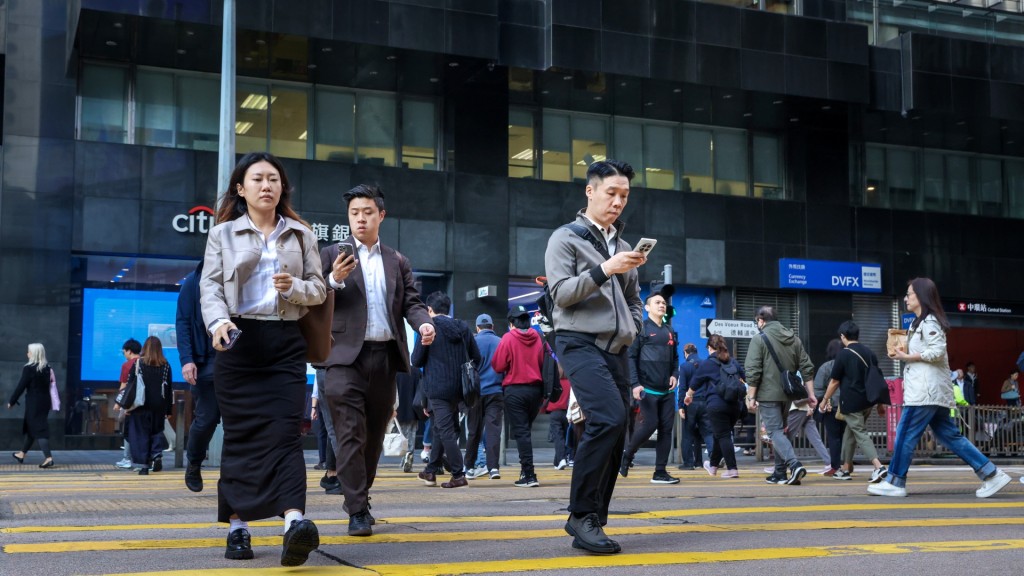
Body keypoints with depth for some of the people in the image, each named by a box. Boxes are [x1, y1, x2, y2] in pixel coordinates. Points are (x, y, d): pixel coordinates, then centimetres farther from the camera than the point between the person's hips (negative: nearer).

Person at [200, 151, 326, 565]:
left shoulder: (300, 234, 14)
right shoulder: (223, 233, 9)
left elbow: (319, 289, 12)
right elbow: (210, 286, -1)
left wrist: (294, 288, -10)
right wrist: (219, 321, -21)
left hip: (286, 343, 1)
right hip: (239, 341, -1)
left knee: (285, 430, -12)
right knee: (241, 434, 1)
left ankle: (294, 523, -27)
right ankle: (238, 528, 8)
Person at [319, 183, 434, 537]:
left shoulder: (398, 262, 16)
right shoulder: (332, 255, 7)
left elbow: (411, 302, 10)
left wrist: (423, 323, -11)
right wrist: (335, 280, -18)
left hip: (385, 356, 4)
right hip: (346, 356, -4)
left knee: (375, 435, 11)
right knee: (350, 434, -10)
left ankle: (361, 498, 26)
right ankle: (357, 511, -9)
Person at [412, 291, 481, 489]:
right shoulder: (463, 327, 7)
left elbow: (416, 360, -7)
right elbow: (476, 358, 9)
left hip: (437, 387, -6)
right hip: (458, 387, 6)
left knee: (446, 431, -3)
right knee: (442, 429, 17)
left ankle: (458, 475, -6)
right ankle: (431, 470, 25)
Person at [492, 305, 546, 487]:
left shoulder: (508, 338, -8)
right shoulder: (538, 338, 2)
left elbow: (497, 365, -7)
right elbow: (544, 363, 3)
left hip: (515, 390, -4)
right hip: (536, 388, 4)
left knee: (520, 432, -1)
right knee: (526, 429, 19)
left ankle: (529, 474, -6)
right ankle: (526, 470, 19)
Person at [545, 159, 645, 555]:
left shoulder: (623, 247, 22)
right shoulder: (566, 238, 3)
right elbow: (561, 292, -10)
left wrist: (633, 326, 9)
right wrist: (604, 270, -20)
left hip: (616, 350, 7)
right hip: (580, 344, -7)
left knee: (613, 435, 2)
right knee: (608, 419, -25)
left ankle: (591, 524, 10)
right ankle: (581, 514, -16)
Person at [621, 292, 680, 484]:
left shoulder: (669, 331, 16)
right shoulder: (642, 328, -3)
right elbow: (631, 357, -8)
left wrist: (675, 375, 3)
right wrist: (635, 384, -16)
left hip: (667, 390, 6)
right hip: (647, 388, -6)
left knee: (666, 429, 2)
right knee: (650, 425, -11)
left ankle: (660, 472, 6)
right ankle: (627, 456, 13)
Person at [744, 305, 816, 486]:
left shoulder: (759, 340, -7)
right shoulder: (793, 339, 11)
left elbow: (753, 372, -13)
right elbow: (807, 368, 9)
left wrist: (751, 397, -10)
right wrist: (811, 394, 11)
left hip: (768, 395, -6)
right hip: (787, 395, 6)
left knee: (775, 432, -6)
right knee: (780, 430, 16)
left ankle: (794, 465, -25)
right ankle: (780, 474, 18)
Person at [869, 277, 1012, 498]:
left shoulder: (929, 322, -10)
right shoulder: (919, 323, 21)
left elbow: (937, 352, -21)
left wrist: (907, 357, -15)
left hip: (927, 391, -10)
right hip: (927, 389, 10)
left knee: (905, 435, -6)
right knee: (949, 435, 8)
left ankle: (895, 483, 0)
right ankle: (992, 474, 6)